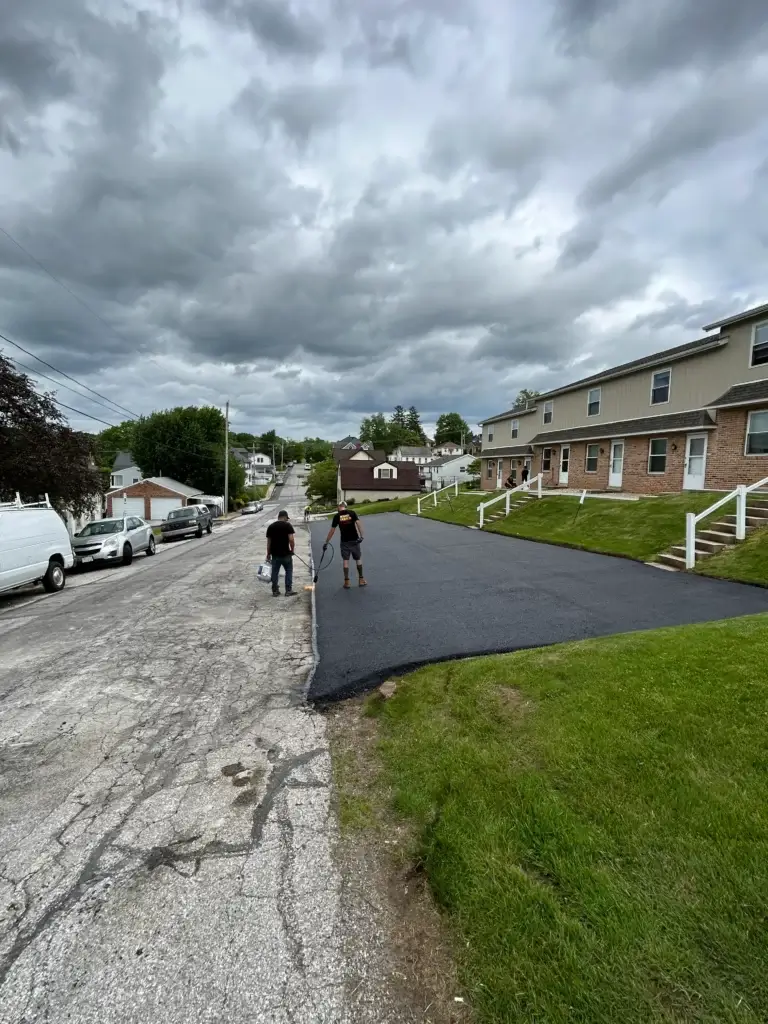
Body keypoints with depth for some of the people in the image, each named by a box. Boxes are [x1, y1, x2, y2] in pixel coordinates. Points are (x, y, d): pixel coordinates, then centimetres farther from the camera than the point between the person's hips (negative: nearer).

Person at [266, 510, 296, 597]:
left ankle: (275, 591, 18)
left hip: (275, 554, 4)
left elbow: (268, 541, 8)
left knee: (275, 572, 12)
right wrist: (292, 549, -1)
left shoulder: (270, 526, 5)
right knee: (289, 571, 12)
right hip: (286, 553, -3)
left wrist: (268, 553, 16)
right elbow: (291, 539, -16)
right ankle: (288, 590, 13)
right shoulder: (287, 525, -7)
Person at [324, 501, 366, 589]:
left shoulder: (337, 516, -1)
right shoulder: (352, 512, -1)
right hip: (354, 540, 0)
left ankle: (347, 582, 9)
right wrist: (361, 536, -18)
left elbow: (332, 530, -1)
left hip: (344, 542, 0)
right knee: (358, 559, 13)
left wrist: (326, 542, 5)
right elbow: (358, 523, -14)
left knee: (345, 560, 8)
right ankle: (361, 580, 18)